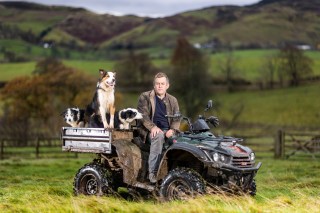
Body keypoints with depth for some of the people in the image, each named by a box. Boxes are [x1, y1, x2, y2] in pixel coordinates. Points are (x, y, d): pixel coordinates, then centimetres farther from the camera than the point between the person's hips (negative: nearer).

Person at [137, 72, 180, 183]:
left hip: (167, 131, 3)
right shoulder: (145, 97, 7)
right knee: (159, 135, -39)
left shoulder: (172, 100, 17)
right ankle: (153, 172, -38)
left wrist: (172, 130, -11)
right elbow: (142, 115, -4)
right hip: (151, 131, -3)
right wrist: (152, 127, -20)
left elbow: (177, 118, 11)